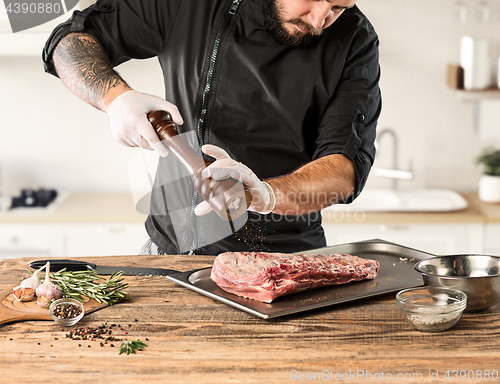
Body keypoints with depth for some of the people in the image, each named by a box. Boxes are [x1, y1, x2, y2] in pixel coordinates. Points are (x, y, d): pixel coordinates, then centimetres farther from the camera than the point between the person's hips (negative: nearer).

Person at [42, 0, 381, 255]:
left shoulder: (355, 42, -8)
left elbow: (348, 166, -16)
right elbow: (70, 42, 2)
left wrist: (267, 194, -35)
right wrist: (117, 97, -19)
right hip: (174, 249, 0)